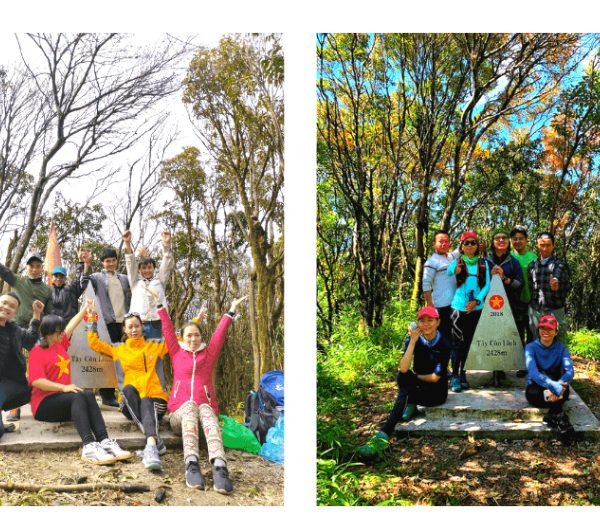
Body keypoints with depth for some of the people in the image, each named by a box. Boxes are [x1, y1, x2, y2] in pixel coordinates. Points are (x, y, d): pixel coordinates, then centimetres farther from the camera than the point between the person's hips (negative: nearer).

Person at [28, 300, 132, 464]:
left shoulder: (60, 344, 16)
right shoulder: (37, 351, -7)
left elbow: (72, 324, 29)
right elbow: (36, 381, -20)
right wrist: (63, 387, -26)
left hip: (63, 399, 7)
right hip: (44, 403, -7)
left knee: (88, 396, -25)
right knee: (78, 397, -34)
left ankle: (104, 441, -43)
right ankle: (88, 446, -53)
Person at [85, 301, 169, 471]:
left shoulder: (157, 346, 18)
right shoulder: (118, 350, 21)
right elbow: (94, 343, 16)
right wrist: (92, 319, 12)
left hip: (155, 399, -1)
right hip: (130, 402, 1)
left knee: (146, 404, -37)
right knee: (128, 388, -35)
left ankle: (151, 445, -62)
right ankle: (155, 440, -46)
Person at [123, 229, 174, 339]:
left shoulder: (160, 280, 14)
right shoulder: (135, 281, 15)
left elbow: (167, 264, 1)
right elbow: (131, 263, 4)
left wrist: (166, 244, -14)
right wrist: (127, 244, -11)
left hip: (157, 324, 0)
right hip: (138, 324, 0)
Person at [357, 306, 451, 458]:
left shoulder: (444, 345, -13)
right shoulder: (413, 340, -6)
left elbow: (435, 377, -14)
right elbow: (403, 369, -22)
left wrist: (415, 377, -5)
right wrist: (413, 340, -27)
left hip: (437, 391, -4)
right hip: (418, 388, 4)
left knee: (405, 392, -33)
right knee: (401, 376, -28)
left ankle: (384, 436, -40)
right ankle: (410, 406, -6)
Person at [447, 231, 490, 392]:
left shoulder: (483, 263, 7)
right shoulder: (456, 263, 3)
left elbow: (486, 284, 2)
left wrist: (476, 301, -9)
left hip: (476, 308, 2)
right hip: (459, 307, -2)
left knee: (468, 341, 8)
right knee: (457, 342, -6)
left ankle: (462, 373, 16)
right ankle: (455, 376, -2)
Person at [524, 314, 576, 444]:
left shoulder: (561, 348, -3)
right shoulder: (531, 347, -10)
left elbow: (570, 371, -21)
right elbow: (533, 372, -28)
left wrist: (560, 386, -44)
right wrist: (555, 387, -46)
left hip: (557, 390, 2)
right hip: (536, 391, -1)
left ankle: (552, 416, -35)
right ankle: (559, 416, -35)